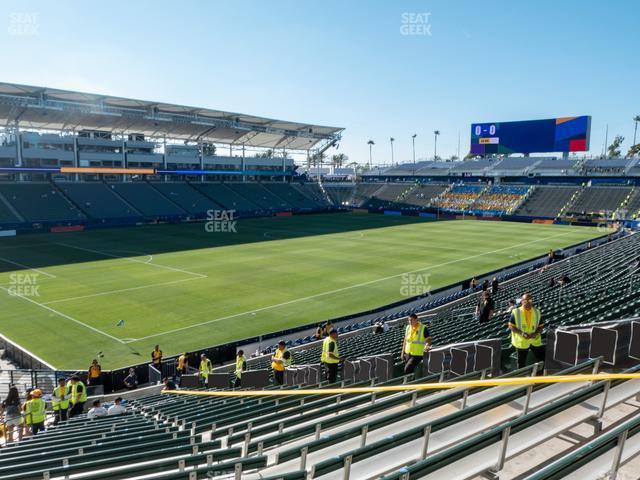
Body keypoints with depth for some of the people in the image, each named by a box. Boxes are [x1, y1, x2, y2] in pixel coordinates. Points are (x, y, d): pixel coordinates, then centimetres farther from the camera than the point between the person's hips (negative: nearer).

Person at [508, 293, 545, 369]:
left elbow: (541, 326, 7)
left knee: (542, 359, 0)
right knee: (521, 363, 7)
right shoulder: (516, 312, -8)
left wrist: (536, 333, -13)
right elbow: (511, 326, -6)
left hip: (535, 340, 3)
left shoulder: (537, 312, 2)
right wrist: (521, 333, -20)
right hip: (521, 342, -3)